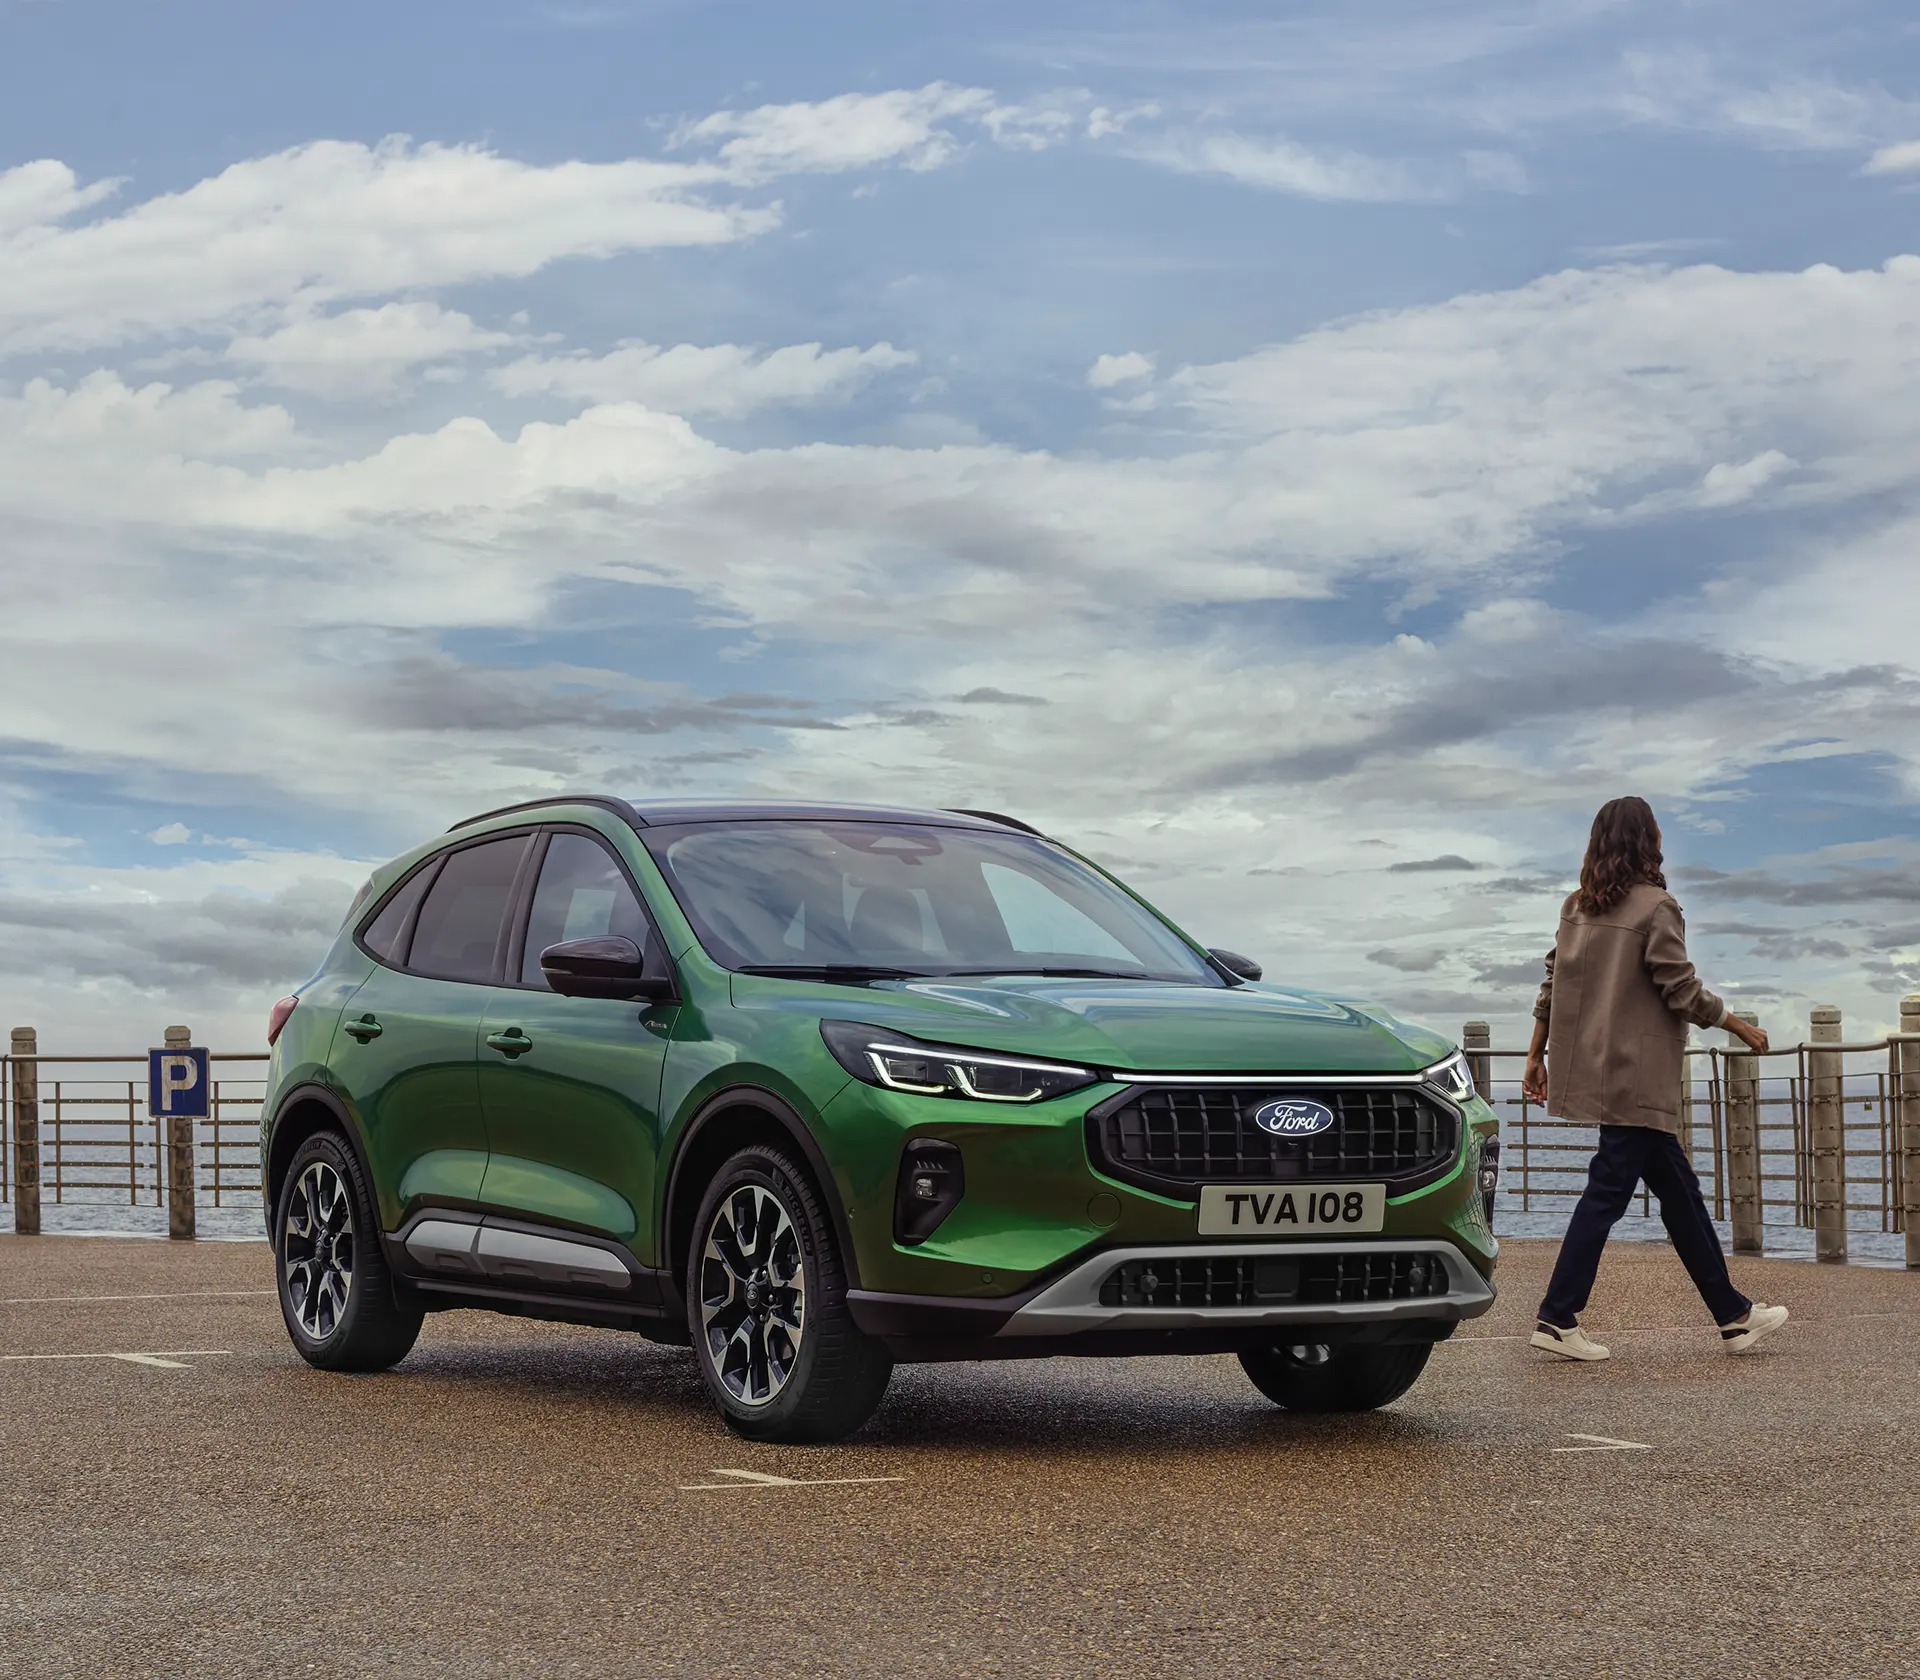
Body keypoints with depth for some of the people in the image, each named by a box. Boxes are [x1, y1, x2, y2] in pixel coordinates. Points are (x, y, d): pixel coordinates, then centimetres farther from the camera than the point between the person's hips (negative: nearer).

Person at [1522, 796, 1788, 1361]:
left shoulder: (1577, 907, 10)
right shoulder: (1655, 906, -11)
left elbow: (1552, 985, 11)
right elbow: (1682, 991, -12)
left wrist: (1536, 1056, 16)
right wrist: (1740, 1027, 1)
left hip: (1590, 1069, 8)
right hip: (1635, 1076, -8)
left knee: (1678, 1188, 13)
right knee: (1608, 1191, -5)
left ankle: (1733, 1315, 18)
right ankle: (1558, 1319, -6)